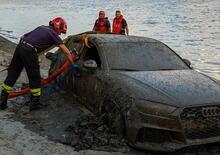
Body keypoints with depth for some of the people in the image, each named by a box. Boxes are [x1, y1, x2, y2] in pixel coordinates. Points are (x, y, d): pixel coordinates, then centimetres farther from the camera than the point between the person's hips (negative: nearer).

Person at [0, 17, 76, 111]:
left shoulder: (42, 27, 23)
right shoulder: (53, 34, 5)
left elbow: (23, 36, 25)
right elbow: (66, 51, 0)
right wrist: (73, 64, 6)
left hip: (20, 46, 7)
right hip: (29, 51, -7)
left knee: (12, 74, 12)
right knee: (35, 78, 7)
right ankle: (34, 103, 14)